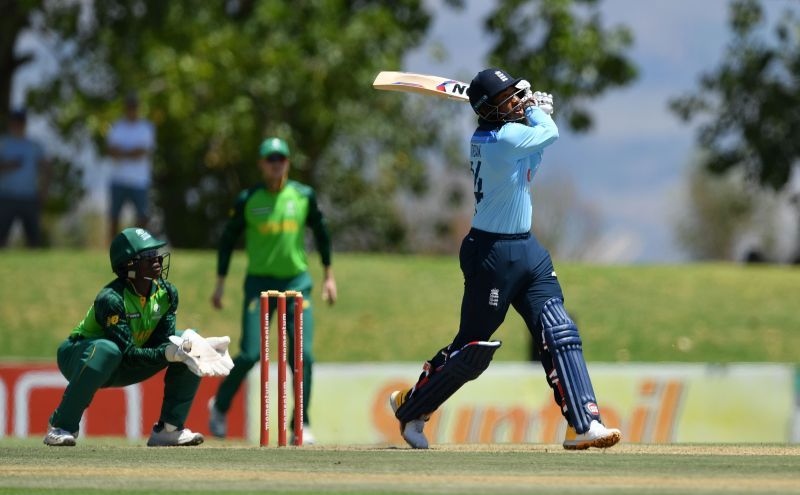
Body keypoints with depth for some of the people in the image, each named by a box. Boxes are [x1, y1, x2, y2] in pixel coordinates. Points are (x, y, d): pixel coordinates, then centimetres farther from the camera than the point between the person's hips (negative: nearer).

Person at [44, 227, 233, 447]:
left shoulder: (166, 293, -7)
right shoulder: (111, 299, -29)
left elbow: (161, 342, -10)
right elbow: (128, 355, -32)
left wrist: (186, 343, -31)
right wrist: (168, 353, -43)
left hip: (122, 371, 7)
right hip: (78, 358, -7)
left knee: (189, 340, -4)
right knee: (107, 349, -42)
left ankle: (169, 429, -3)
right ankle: (60, 428, -31)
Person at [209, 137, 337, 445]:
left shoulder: (304, 196, 4)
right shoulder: (247, 200, -2)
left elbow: (321, 232, 16)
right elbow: (228, 240, 6)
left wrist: (328, 276, 14)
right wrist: (220, 285, 3)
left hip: (296, 281, 2)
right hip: (259, 282, -2)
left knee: (302, 355, -10)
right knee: (251, 354, -11)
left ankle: (301, 427, -2)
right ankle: (220, 405, 15)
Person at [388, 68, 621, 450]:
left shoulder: (485, 137, 8)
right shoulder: (504, 138, -20)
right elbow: (550, 133, -7)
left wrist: (533, 107, 10)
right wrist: (534, 109, 11)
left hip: (525, 249, 9)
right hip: (493, 253, -9)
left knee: (559, 333, -2)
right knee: (473, 348, 2)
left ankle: (584, 424, -7)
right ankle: (410, 406, 23)